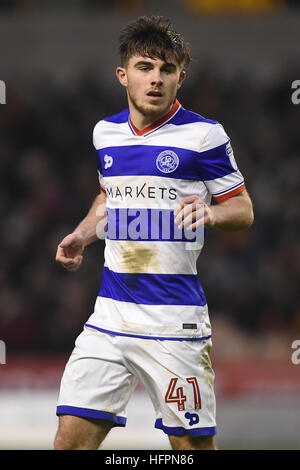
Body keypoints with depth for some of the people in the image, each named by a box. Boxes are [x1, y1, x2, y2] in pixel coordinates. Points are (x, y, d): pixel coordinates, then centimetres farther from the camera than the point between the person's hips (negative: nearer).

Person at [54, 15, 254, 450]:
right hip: (111, 313, 4)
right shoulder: (105, 133, 11)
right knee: (72, 436, -4)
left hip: (176, 316, -4)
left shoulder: (203, 135, -5)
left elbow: (243, 209, 0)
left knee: (193, 442, -1)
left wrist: (210, 213, -21)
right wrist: (83, 235, 12)